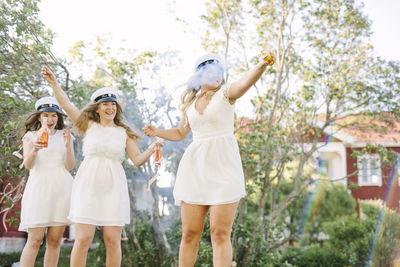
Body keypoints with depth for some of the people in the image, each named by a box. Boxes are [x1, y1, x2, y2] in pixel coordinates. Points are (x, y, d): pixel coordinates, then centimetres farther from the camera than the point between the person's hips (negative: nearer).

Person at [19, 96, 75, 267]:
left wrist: (68, 146, -12)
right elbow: (28, 165, -5)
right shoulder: (30, 136, 9)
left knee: (55, 240, 0)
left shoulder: (64, 135, 14)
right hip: (39, 187, -2)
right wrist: (34, 149, -25)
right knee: (35, 239, -10)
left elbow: (70, 166, 5)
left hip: (61, 188, 2)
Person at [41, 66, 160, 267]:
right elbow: (66, 105, 3)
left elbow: (137, 160, 8)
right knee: (83, 239, -6)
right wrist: (53, 83, -7)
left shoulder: (124, 133, 12)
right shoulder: (89, 125, 10)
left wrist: (150, 151, -10)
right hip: (88, 184, -1)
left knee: (112, 240, -1)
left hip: (113, 186, 1)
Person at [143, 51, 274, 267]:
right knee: (189, 234, 5)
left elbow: (245, 83, -21)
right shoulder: (190, 102, 16)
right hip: (195, 167, 5)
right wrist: (157, 132, 11)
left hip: (223, 165, -4)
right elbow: (180, 133, 29)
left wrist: (261, 66, -42)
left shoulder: (225, 93, 1)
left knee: (220, 233, -7)